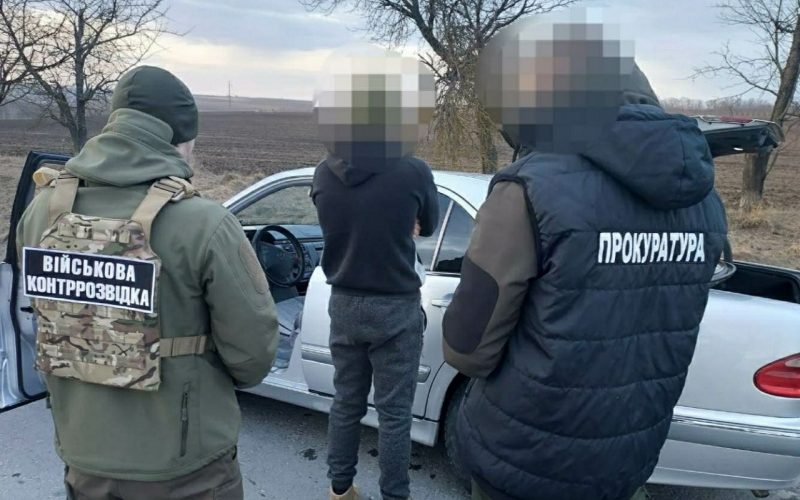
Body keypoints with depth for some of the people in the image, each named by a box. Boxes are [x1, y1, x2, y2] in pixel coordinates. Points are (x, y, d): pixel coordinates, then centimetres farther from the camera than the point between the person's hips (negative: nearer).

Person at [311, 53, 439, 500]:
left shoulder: (324, 175, -6)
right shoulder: (412, 172, -18)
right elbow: (428, 226, 0)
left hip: (344, 305, 5)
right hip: (396, 309, -4)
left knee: (346, 403, 19)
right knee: (394, 412, 9)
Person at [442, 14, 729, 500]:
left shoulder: (534, 187, -23)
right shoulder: (701, 196, -2)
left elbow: (468, 349, -17)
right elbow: (658, 327, 9)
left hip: (524, 459, -5)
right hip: (629, 461, 6)